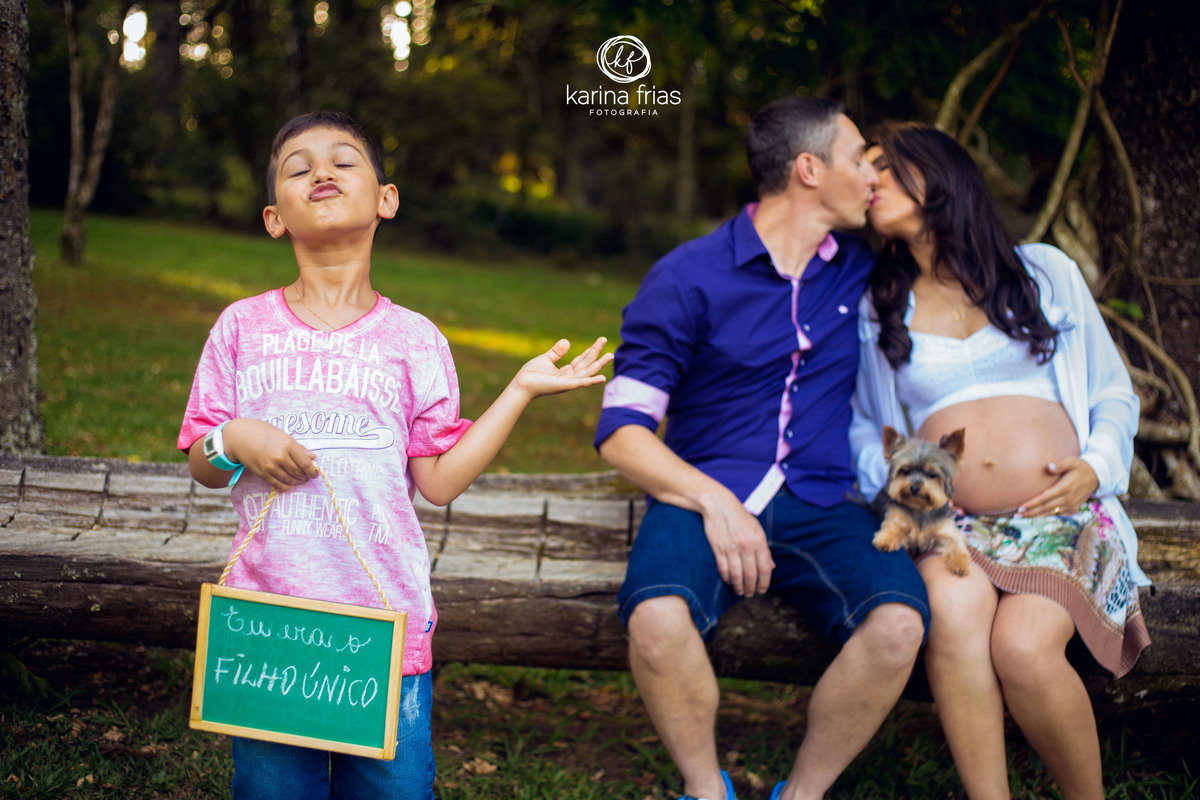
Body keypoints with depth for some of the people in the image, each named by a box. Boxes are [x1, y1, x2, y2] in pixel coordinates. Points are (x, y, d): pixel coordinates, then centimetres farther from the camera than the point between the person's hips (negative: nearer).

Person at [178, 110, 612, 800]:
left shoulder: (414, 339, 3)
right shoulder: (243, 326, 4)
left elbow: (439, 481, 0)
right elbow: (203, 469, 9)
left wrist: (521, 390, -1)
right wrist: (232, 443, -12)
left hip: (387, 621, 0)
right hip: (268, 614, 0)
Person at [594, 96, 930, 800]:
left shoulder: (864, 269, 13)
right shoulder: (689, 277, -1)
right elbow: (622, 430, -5)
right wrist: (714, 502, -20)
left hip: (821, 505, 3)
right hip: (707, 496, -3)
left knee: (899, 624, -28)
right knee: (659, 621, -35)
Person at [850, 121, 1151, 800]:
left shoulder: (1046, 271, 14)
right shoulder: (878, 308, 17)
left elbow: (1114, 394, 16)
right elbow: (863, 428, 20)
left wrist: (1096, 468, -3)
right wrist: (894, 481, -1)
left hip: (1061, 517, -1)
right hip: (949, 524, 1)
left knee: (1023, 645, -30)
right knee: (953, 614, -34)